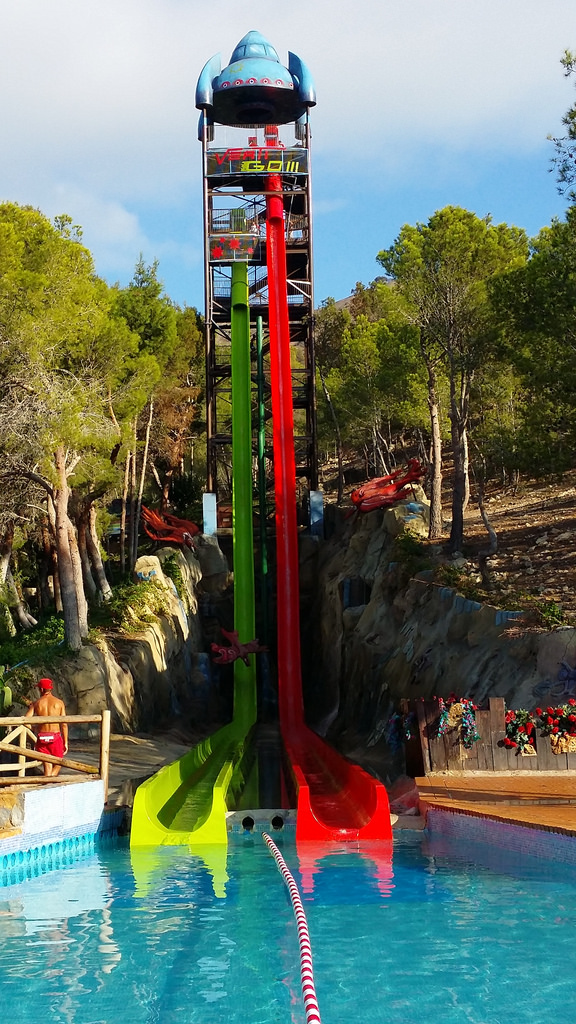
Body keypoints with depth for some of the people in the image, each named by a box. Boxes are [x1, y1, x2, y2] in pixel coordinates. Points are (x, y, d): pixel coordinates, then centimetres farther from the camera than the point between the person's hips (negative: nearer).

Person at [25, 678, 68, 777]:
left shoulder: (36, 703, 4)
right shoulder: (59, 702, 1)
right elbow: (64, 724, -2)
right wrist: (65, 742, 3)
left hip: (41, 737, 2)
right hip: (55, 737, -1)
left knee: (47, 767, 9)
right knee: (58, 764, 13)